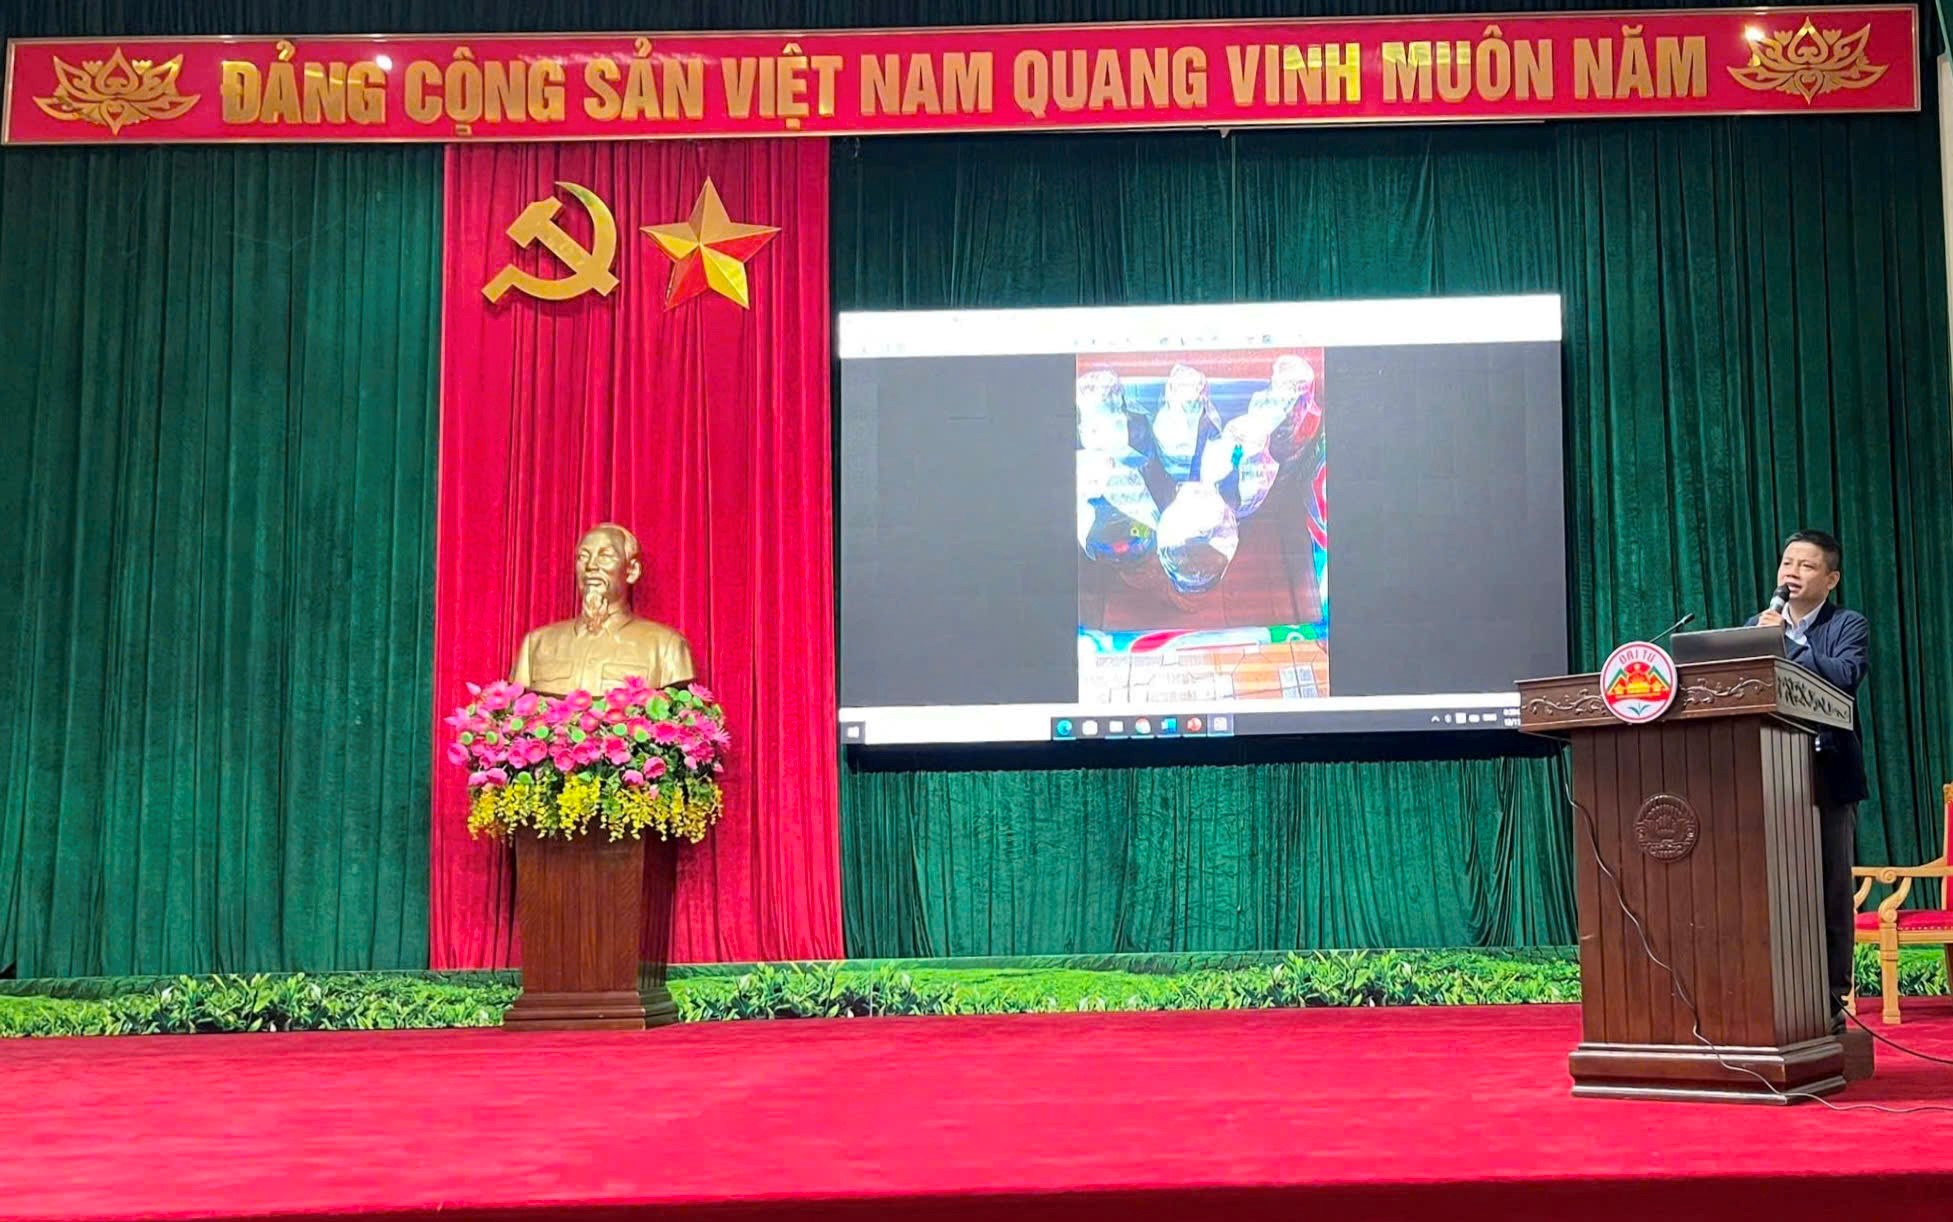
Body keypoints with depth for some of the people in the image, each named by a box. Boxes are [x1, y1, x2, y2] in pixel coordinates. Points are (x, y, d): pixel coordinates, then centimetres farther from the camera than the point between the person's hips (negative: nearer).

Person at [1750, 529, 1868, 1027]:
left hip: (1826, 776, -3)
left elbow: (1844, 677, -16)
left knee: (1829, 893, 0)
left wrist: (1788, 640, -14)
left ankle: (1830, 1003, 6)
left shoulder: (1849, 626, 3)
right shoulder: (1758, 626, 15)